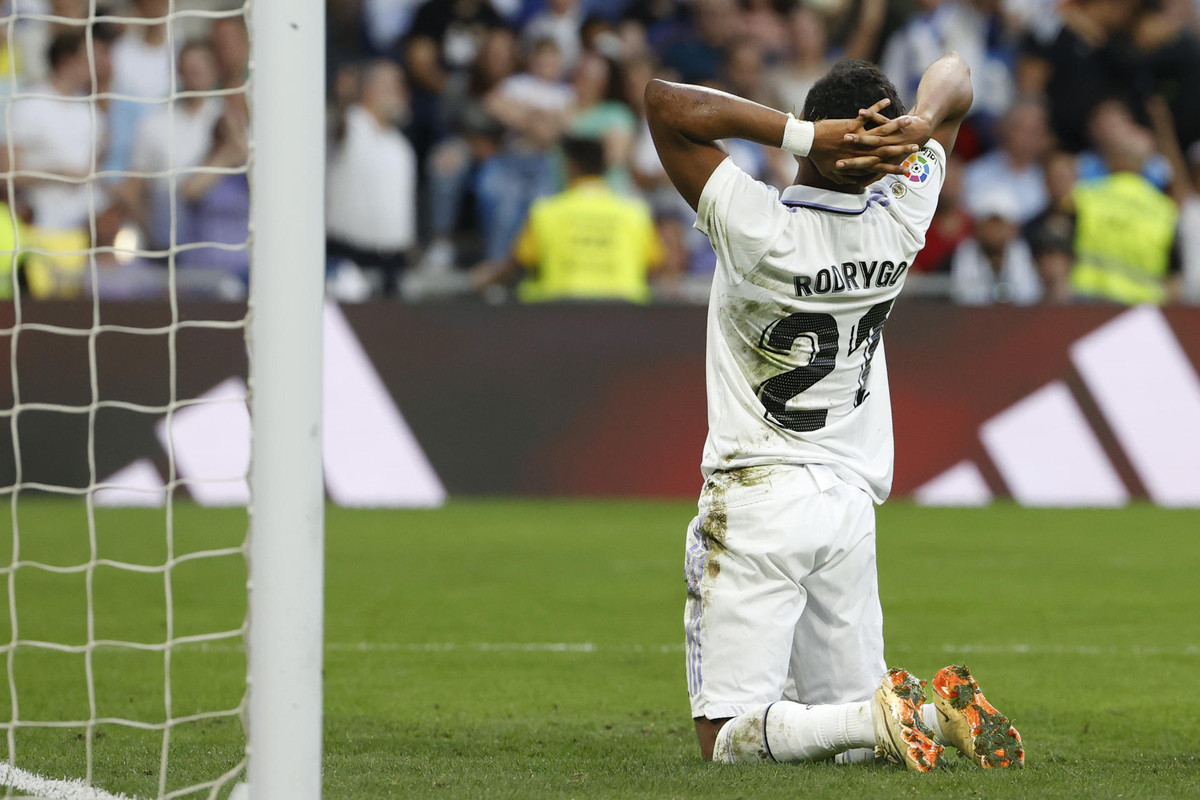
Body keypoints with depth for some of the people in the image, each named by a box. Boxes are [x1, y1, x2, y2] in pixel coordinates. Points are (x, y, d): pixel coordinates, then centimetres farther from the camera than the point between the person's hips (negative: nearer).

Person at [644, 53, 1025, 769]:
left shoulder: (763, 229, -20)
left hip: (755, 501, -6)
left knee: (727, 737, -6)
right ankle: (945, 715, -12)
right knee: (846, 714, 15)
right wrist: (921, 125, -16)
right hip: (852, 502, 6)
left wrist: (805, 136, -25)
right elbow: (954, 78, 8)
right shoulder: (899, 221, -4)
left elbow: (668, 103, -20)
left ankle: (883, 717, -25)